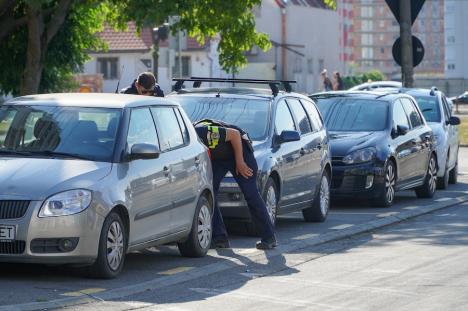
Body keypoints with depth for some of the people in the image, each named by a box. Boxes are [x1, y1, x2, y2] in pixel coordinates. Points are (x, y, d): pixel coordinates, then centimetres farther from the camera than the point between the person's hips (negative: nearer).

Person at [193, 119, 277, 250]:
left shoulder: (203, 133, -36)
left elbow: (235, 134, -25)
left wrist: (239, 162, -20)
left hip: (239, 147, -7)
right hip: (217, 158, 7)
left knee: (251, 194, -10)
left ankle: (269, 238, -3)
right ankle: (220, 238, -6)